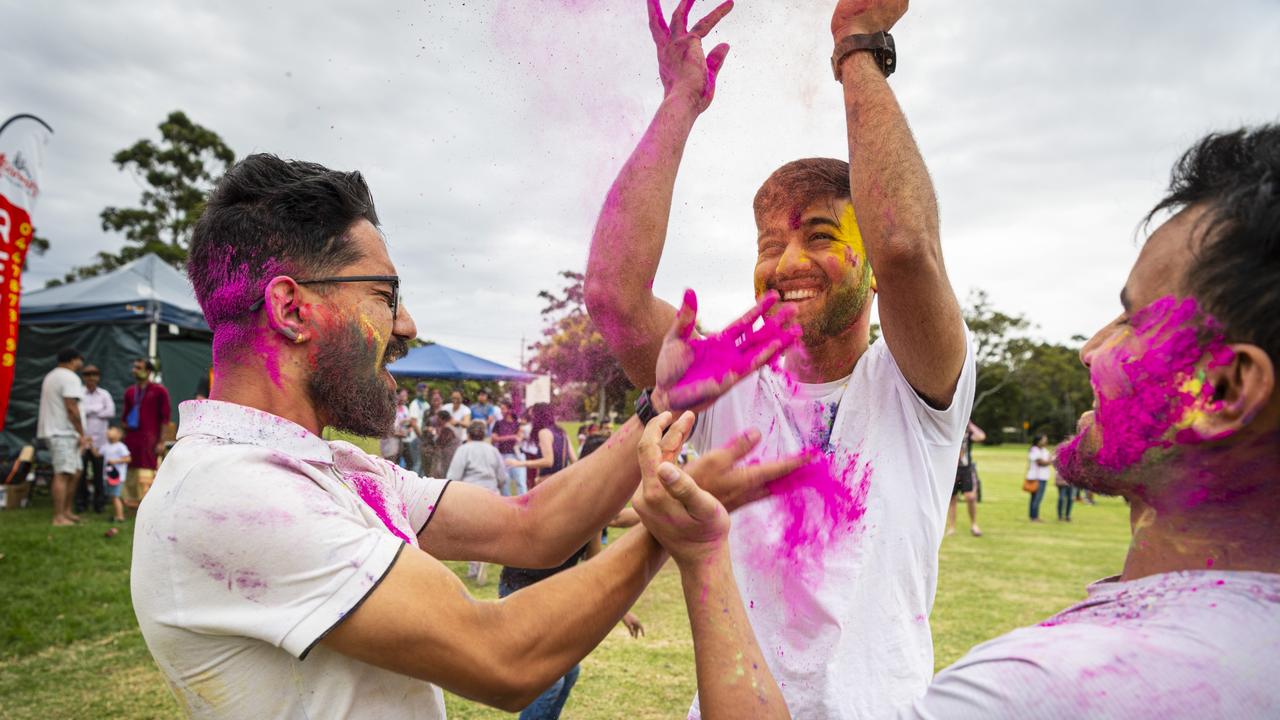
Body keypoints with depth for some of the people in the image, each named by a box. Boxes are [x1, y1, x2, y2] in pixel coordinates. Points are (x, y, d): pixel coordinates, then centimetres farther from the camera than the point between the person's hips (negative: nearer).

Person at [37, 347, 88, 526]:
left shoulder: (51, 376, 21)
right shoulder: (70, 377, -11)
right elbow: (71, 408, -18)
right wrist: (82, 434, -14)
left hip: (53, 430, 10)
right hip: (63, 432, -10)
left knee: (74, 473, 15)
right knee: (63, 474, -10)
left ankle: (66, 511, 20)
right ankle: (59, 518, -10)